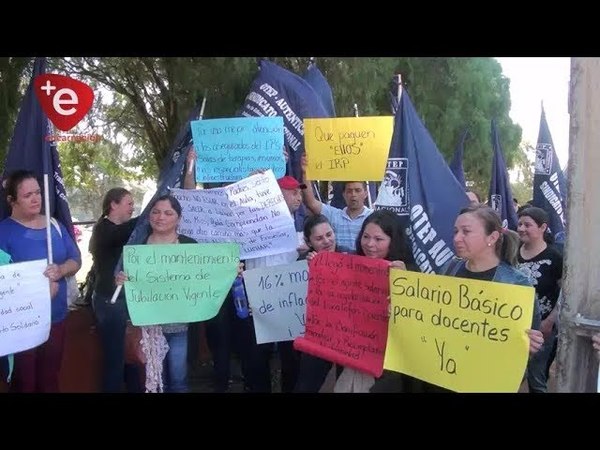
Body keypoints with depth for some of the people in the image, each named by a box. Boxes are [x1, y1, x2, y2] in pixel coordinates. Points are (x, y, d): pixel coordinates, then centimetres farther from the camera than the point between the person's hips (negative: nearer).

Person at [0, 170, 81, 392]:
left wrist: (60, 270, -15)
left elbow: (76, 260, 7)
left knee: (50, 376, 19)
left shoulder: (55, 225, 6)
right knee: (24, 381, 8)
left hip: (57, 316, 5)